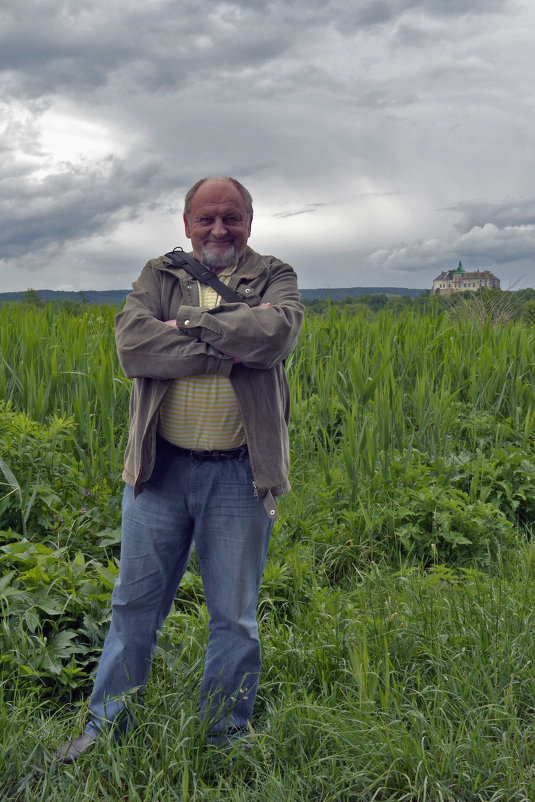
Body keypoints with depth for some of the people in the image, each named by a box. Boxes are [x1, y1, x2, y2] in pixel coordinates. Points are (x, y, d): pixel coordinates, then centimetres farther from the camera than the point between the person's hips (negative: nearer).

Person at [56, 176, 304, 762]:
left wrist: (188, 322, -16)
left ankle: (225, 737, 30)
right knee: (134, 604, 13)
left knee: (234, 616, 11)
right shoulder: (159, 276, 5)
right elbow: (132, 345, -14)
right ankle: (107, 726, 31)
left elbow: (275, 332, -20)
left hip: (239, 476, -1)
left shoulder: (274, 278, 4)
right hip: (161, 467, 1)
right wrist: (228, 350, -18)